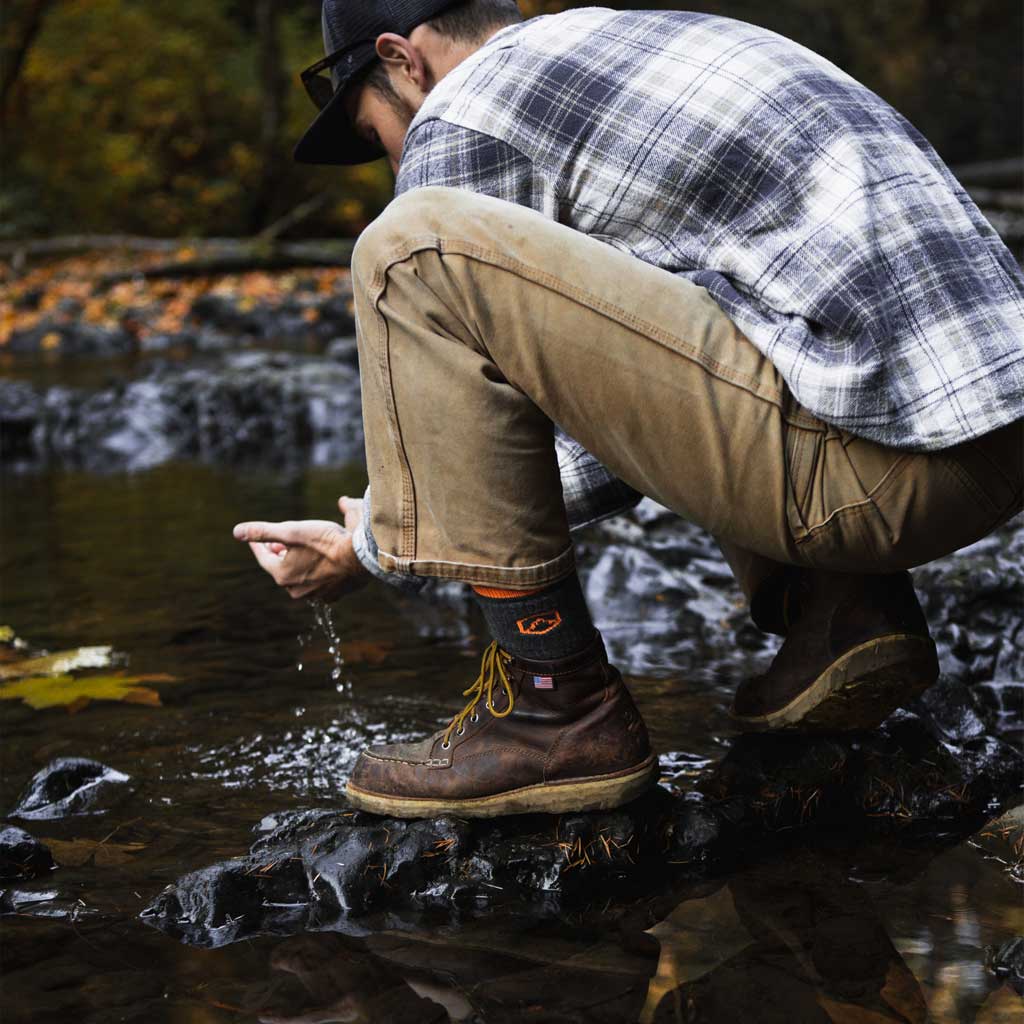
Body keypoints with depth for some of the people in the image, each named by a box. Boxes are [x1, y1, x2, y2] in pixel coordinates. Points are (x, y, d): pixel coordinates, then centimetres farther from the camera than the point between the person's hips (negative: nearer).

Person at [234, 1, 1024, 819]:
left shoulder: (463, 115, 1)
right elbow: (646, 413, 32)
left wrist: (366, 548, 24)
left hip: (875, 458, -10)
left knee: (415, 249, -9)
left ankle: (553, 706, -5)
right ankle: (845, 608, 15)